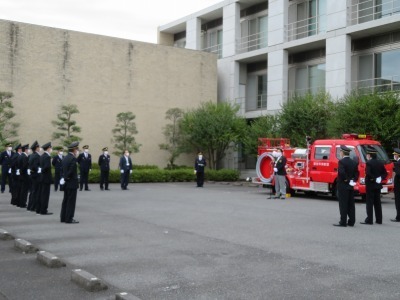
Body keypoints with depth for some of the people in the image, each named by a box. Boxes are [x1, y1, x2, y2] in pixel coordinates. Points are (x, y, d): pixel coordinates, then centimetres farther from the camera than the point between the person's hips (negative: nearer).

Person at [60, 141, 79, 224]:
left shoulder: (65, 158, 11)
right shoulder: (73, 158, -17)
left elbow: (63, 170, 10)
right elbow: (71, 171, -22)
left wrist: (65, 178, 7)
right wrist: (66, 178, -9)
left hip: (66, 183, 9)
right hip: (72, 183, -9)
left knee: (65, 201, 14)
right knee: (71, 201, -3)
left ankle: (63, 217, 19)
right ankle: (69, 219, 0)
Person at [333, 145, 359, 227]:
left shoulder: (342, 162, -14)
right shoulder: (354, 162, 9)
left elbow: (341, 172, -27)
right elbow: (357, 173, 8)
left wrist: (345, 179, -13)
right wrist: (353, 180, 8)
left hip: (343, 186, -7)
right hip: (351, 187, 7)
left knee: (343, 204, -4)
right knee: (351, 204, 10)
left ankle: (343, 222, -4)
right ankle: (351, 221, 13)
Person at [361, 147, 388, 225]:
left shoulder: (369, 163, -13)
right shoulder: (380, 163, 9)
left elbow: (368, 173, -25)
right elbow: (385, 173, 9)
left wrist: (373, 178, -13)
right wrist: (380, 178, 1)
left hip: (370, 185, -7)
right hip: (378, 185, 7)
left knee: (370, 203, -4)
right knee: (377, 202, 12)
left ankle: (369, 220, -6)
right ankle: (379, 219, 16)